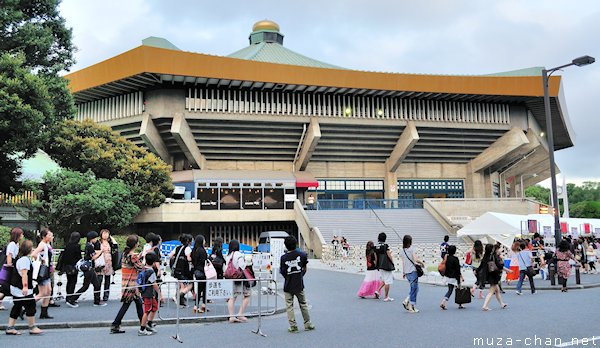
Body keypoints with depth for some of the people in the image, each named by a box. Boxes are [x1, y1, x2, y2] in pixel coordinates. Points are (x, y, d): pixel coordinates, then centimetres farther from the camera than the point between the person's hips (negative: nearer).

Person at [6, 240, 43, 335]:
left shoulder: (18, 257, 15)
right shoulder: (25, 259, -17)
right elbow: (24, 274, -25)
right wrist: (25, 286, -30)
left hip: (15, 287, 10)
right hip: (22, 289, -10)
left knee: (17, 307, 14)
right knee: (30, 306, -3)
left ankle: (10, 328, 16)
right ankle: (32, 327, 3)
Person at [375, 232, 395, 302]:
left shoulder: (376, 247, 5)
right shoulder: (385, 246, -13)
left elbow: (376, 257, 11)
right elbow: (389, 256, -11)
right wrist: (393, 263, 2)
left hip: (380, 266, 7)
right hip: (387, 265, -7)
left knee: (384, 280, 25)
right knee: (387, 282, 1)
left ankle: (378, 290, 13)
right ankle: (386, 297, 5)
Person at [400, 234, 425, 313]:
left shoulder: (402, 251, 8)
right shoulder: (411, 249, -8)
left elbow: (403, 263, 10)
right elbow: (415, 259, -17)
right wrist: (422, 263, 0)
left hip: (407, 272, 6)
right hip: (413, 271, -6)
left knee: (414, 289, 18)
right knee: (414, 289, 2)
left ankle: (406, 301, 4)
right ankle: (412, 307, 1)